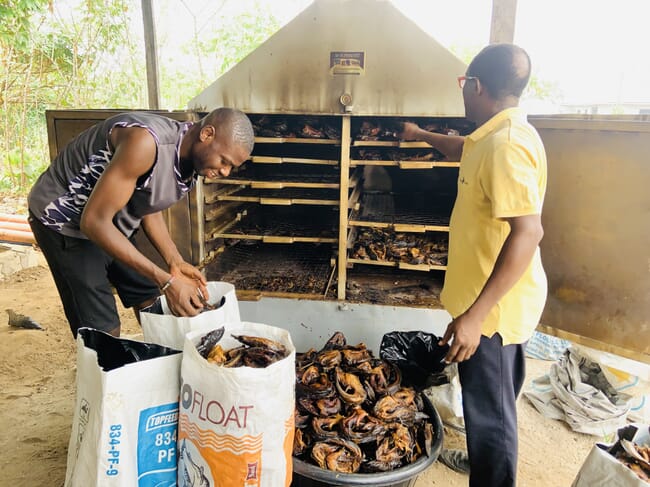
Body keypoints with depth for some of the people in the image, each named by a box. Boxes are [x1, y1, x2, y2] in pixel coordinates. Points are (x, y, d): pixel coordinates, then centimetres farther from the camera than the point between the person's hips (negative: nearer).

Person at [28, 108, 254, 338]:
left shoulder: (190, 158, -6)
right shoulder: (145, 142, -33)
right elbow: (94, 221, -33)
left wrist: (175, 262, -8)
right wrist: (165, 281, -33)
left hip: (112, 226, 8)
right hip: (63, 221, -8)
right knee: (104, 332, -10)